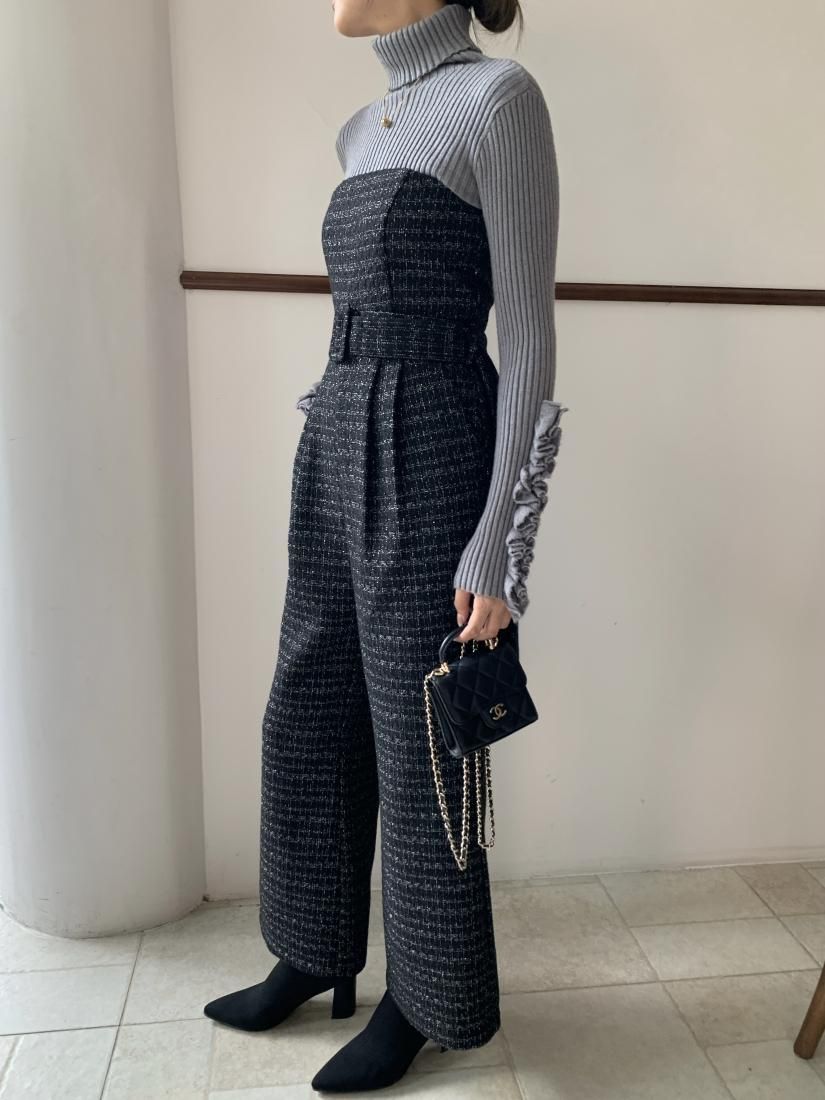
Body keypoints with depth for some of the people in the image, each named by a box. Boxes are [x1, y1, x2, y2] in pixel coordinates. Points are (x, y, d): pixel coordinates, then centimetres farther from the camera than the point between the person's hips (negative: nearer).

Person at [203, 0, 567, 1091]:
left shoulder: (501, 96, -6)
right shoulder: (364, 130, 19)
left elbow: (530, 341, -12)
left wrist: (498, 548, -17)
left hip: (430, 462, -8)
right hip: (337, 456, 9)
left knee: (418, 747, 4)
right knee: (308, 723, 15)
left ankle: (424, 998, 29)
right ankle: (315, 956, 36)